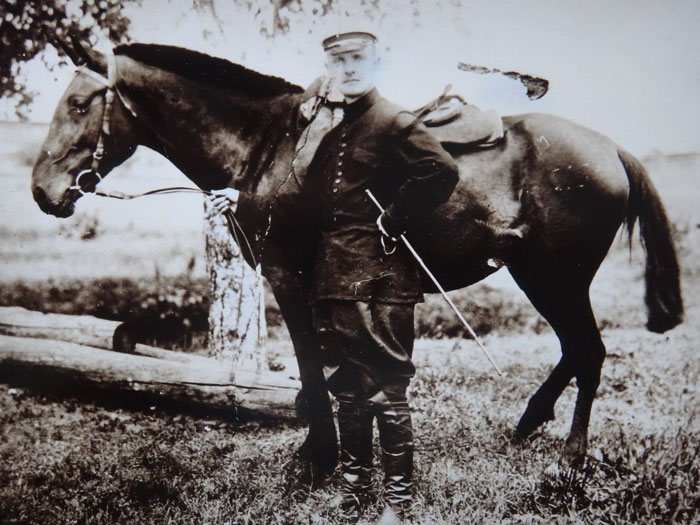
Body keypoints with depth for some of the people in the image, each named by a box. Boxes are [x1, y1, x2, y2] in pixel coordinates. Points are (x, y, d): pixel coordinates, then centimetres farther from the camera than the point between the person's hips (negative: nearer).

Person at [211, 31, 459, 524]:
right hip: (333, 280, 8)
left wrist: (392, 222, -18)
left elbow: (442, 171, -21)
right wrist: (244, 201, 13)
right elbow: (308, 205, 19)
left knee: (386, 391, -1)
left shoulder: (394, 122, -5)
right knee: (348, 391, 15)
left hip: (380, 279, -8)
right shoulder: (332, 134, 19)